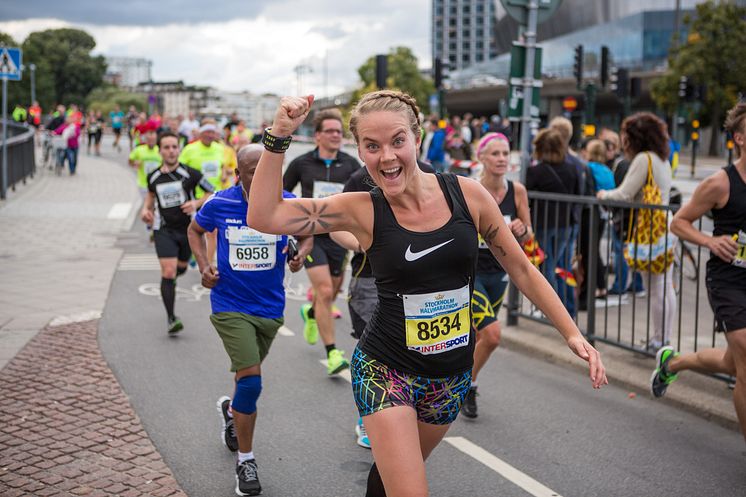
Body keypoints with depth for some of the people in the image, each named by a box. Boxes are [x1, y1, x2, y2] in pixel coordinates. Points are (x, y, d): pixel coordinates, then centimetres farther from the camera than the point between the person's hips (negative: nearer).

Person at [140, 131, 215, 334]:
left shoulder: (190, 174, -11)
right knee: (168, 272, -13)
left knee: (181, 268, 19)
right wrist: (145, 209, 5)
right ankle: (171, 319, -7)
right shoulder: (154, 177, -1)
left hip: (188, 228, 0)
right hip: (164, 229, 0)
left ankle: (171, 278, 58)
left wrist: (197, 203, -21)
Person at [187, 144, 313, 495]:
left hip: (270, 307, 3)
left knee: (247, 373, 22)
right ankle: (245, 461, 3)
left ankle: (231, 410, 57)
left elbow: (306, 234, 9)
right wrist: (204, 266, -5)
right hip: (230, 306, -3)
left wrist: (300, 254, -13)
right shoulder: (218, 204, -10)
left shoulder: (288, 204, -9)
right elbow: (195, 230, 10)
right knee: (251, 381, -14)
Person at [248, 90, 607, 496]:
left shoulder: (467, 195, -8)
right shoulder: (363, 211, -12)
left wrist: (573, 334, -3)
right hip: (386, 371, -3)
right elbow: (263, 217, -19)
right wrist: (278, 136, -25)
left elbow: (522, 270, 1)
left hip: (452, 375, 3)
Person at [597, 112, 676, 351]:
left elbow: (624, 194, -15)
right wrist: (611, 194, 12)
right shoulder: (662, 160, 15)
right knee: (666, 286, 11)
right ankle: (665, 337, 18)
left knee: (655, 289, -3)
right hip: (666, 228, 9)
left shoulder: (643, 159, -13)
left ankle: (658, 339, 2)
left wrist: (604, 195, 3)